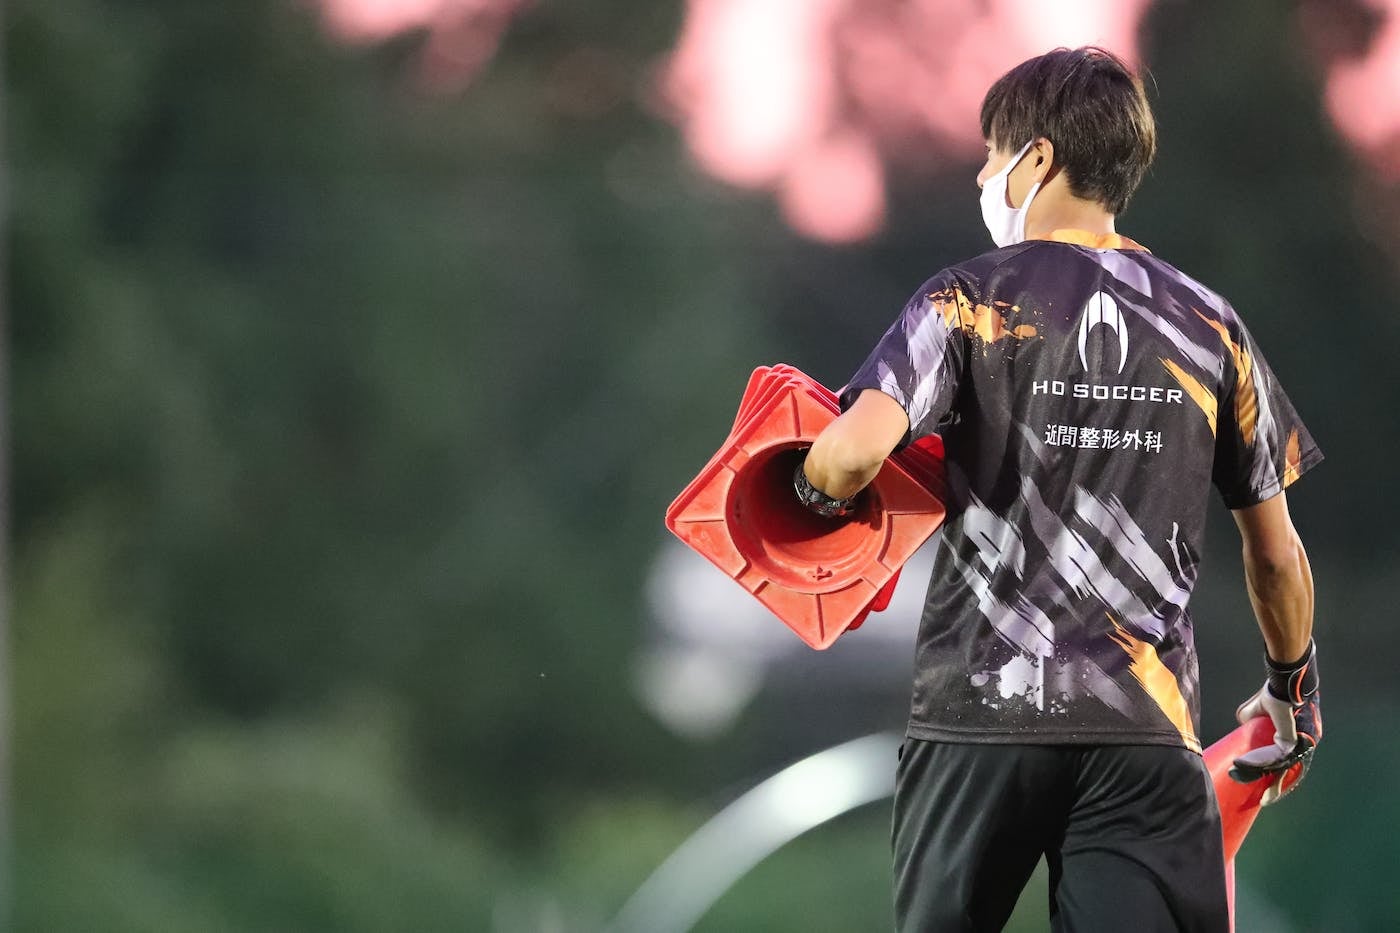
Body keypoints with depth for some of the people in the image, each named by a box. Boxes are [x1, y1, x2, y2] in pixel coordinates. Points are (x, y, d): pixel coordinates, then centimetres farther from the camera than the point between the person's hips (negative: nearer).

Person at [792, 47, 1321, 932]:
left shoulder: (969, 302, -2)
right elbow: (1276, 552, 12)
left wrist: (817, 486, 5)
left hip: (983, 706, -1)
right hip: (1150, 726, 1)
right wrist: (1294, 686, 27)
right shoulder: (1210, 326, 8)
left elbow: (860, 449, -18)